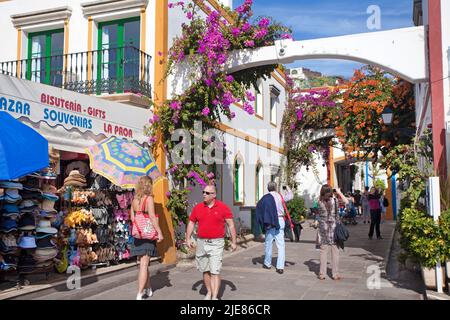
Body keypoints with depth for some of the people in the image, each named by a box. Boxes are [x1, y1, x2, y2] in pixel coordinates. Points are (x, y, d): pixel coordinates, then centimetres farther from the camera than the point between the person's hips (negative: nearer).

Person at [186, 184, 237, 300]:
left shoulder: (223, 207, -5)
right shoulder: (198, 208, 4)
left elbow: (231, 225, -2)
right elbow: (191, 223, 11)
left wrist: (233, 242, -4)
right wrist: (188, 238, 1)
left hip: (216, 243, -4)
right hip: (201, 243, 4)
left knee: (215, 271, -8)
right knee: (205, 270, 14)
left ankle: (215, 297, -6)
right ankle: (209, 292, 31)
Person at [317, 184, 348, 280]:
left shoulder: (320, 202, -6)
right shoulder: (335, 200, -10)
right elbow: (346, 202, 6)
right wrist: (339, 193, 11)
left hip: (323, 228, 2)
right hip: (334, 228, -1)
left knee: (323, 252, 8)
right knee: (335, 252, 6)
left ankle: (322, 274, 13)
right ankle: (335, 274, 11)